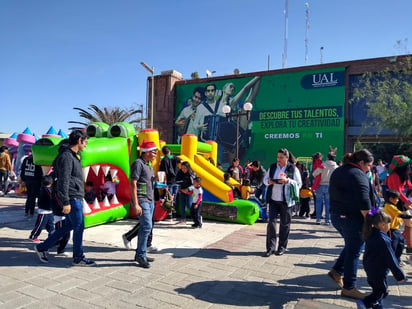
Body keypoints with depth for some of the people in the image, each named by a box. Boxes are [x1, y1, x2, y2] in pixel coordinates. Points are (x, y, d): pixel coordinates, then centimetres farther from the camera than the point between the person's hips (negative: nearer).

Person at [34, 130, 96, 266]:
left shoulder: (74, 155, 15)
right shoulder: (66, 157, -16)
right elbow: (63, 181, -20)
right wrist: (66, 202, -21)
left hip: (76, 197, 10)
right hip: (72, 198, -10)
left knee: (69, 225, 17)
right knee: (79, 227, 0)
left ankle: (42, 247, 27)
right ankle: (78, 258, 14)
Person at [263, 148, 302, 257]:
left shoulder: (293, 169, -3)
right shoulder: (272, 167, 7)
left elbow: (299, 184, -4)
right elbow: (265, 179, 16)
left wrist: (288, 181, -20)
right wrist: (268, 181, -7)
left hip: (286, 201, -2)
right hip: (273, 199, 3)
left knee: (285, 224, 7)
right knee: (271, 221, -2)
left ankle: (282, 247, 20)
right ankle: (270, 247, 5)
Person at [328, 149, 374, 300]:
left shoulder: (337, 172, 12)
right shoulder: (358, 175, -16)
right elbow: (364, 203, -22)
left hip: (336, 215, 9)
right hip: (353, 218, -8)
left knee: (351, 246, 25)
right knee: (354, 251, 3)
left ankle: (336, 271, 26)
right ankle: (349, 287, 12)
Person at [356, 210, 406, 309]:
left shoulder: (371, 235, 2)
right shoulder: (384, 240, -24)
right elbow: (391, 260, -19)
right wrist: (400, 276, -9)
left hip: (369, 269, 8)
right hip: (380, 271, -8)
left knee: (377, 289, 21)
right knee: (382, 291, 4)